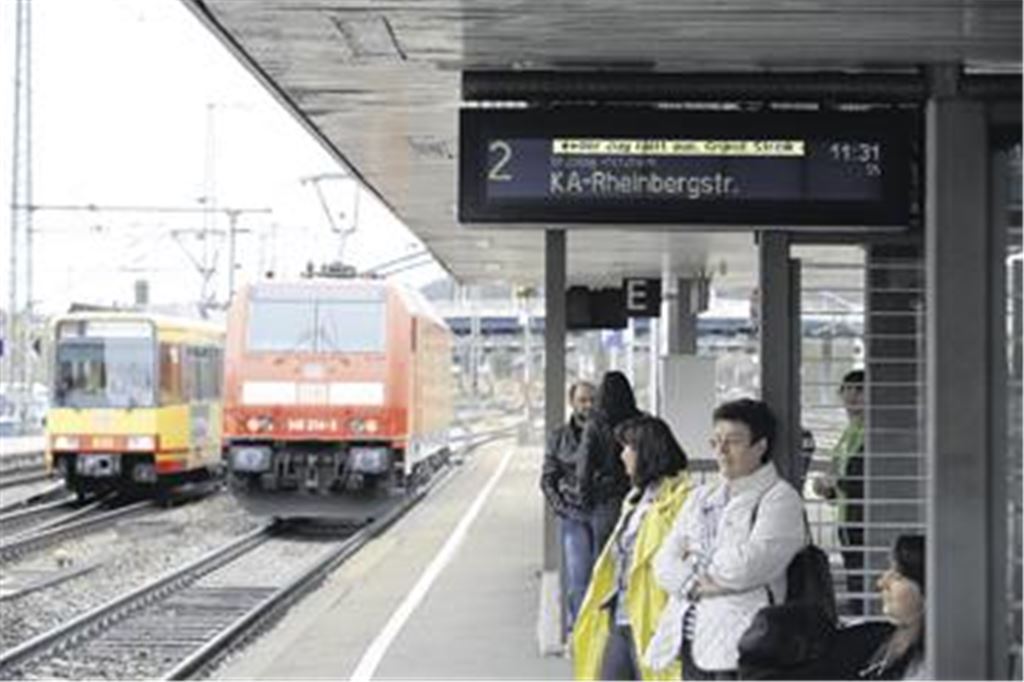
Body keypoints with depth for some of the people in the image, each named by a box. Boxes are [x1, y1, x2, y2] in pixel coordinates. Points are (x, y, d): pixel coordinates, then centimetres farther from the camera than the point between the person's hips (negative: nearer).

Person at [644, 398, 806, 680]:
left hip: (739, 645, -7)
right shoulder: (702, 496, 20)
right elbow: (664, 561, 11)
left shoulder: (780, 498, -1)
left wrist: (696, 565, 0)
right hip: (690, 640, 7)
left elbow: (754, 562, -15)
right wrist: (695, 584, -9)